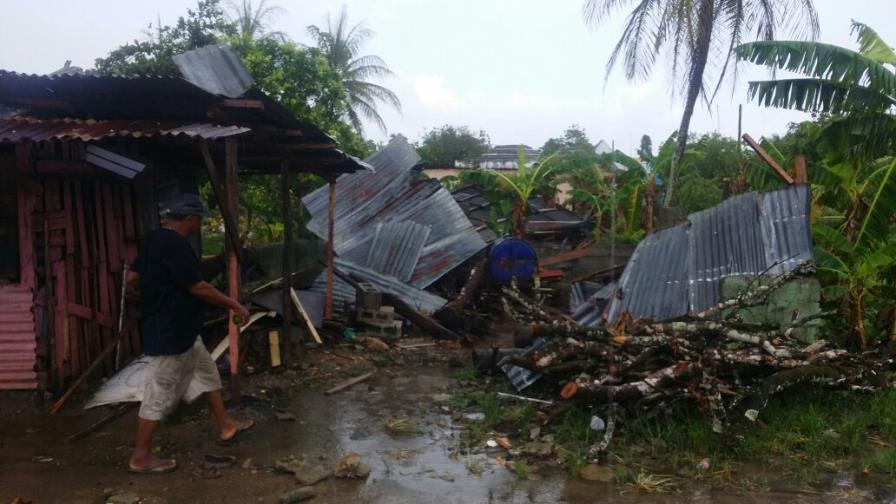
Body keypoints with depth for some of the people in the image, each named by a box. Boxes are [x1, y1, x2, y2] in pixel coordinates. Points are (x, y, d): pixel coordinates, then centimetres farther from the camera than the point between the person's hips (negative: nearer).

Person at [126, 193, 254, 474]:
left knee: (208, 374, 20)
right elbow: (199, 288, -22)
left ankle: (226, 427, 31)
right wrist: (235, 306, -13)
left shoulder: (155, 241, 9)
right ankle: (140, 458, 11)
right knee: (160, 394, 0)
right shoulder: (176, 245, -22)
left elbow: (132, 278, 16)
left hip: (180, 331, 11)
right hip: (169, 334, -11)